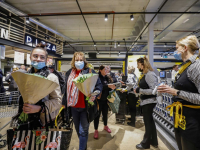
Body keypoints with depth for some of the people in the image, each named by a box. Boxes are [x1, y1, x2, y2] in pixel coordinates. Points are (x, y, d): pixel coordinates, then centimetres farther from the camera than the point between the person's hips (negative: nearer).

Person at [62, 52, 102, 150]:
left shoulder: (90, 71, -6)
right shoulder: (69, 73, 8)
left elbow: (99, 85, -8)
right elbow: (66, 89, 14)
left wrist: (94, 94, -26)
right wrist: (64, 102, 14)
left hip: (85, 106, -5)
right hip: (73, 106, 6)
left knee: (83, 131, -1)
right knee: (78, 130, 21)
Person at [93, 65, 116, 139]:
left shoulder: (106, 78, 8)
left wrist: (112, 87, -2)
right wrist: (108, 85, -36)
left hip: (105, 99, 6)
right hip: (99, 99, -6)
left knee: (105, 113, 18)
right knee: (97, 114, 4)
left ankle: (105, 126, 39)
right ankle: (96, 130, 19)